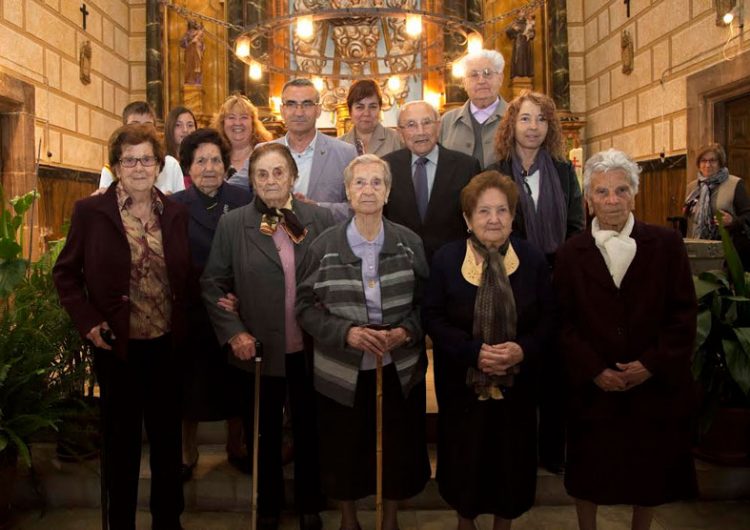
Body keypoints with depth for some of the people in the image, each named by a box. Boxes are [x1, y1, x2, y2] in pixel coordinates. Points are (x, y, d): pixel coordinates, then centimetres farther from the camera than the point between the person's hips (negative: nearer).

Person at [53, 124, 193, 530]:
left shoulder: (175, 212, 4)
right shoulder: (90, 211, -5)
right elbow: (65, 272, 0)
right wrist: (87, 321, -10)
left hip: (167, 343, 3)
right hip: (117, 344, -2)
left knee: (167, 435, 13)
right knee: (122, 438, 11)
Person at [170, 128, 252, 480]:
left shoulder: (244, 200, 0)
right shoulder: (174, 206, -2)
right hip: (192, 312, -1)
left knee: (236, 383, 15)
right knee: (191, 384, 11)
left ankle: (236, 447, 35)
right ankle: (188, 452, 32)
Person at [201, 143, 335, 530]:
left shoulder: (321, 219, -3)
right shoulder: (232, 224, -3)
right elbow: (212, 283, -2)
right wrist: (233, 331, -11)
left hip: (310, 351, 1)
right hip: (258, 350, 0)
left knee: (309, 430, 16)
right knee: (264, 434, 15)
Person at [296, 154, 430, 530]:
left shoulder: (409, 242, -2)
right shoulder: (325, 245, -6)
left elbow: (427, 301, 4)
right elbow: (305, 306, -3)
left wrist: (405, 332, -13)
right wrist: (346, 332, -17)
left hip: (399, 369, 1)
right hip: (342, 371, -1)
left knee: (397, 449, 13)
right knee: (344, 451, 13)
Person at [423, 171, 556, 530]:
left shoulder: (532, 259, -1)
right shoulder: (446, 259, -6)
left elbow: (548, 319, -1)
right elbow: (432, 318, -8)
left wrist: (523, 349, -20)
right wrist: (474, 351, -21)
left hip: (517, 382, 1)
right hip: (461, 382, -1)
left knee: (512, 455, 12)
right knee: (465, 455, 12)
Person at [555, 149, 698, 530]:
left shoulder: (666, 244, 0)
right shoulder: (571, 254, 2)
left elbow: (684, 313, -2)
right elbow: (564, 322, -1)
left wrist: (652, 364, -12)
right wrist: (593, 370, -12)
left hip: (656, 384, 0)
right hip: (591, 387, 0)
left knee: (650, 469, 14)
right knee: (588, 472, 12)